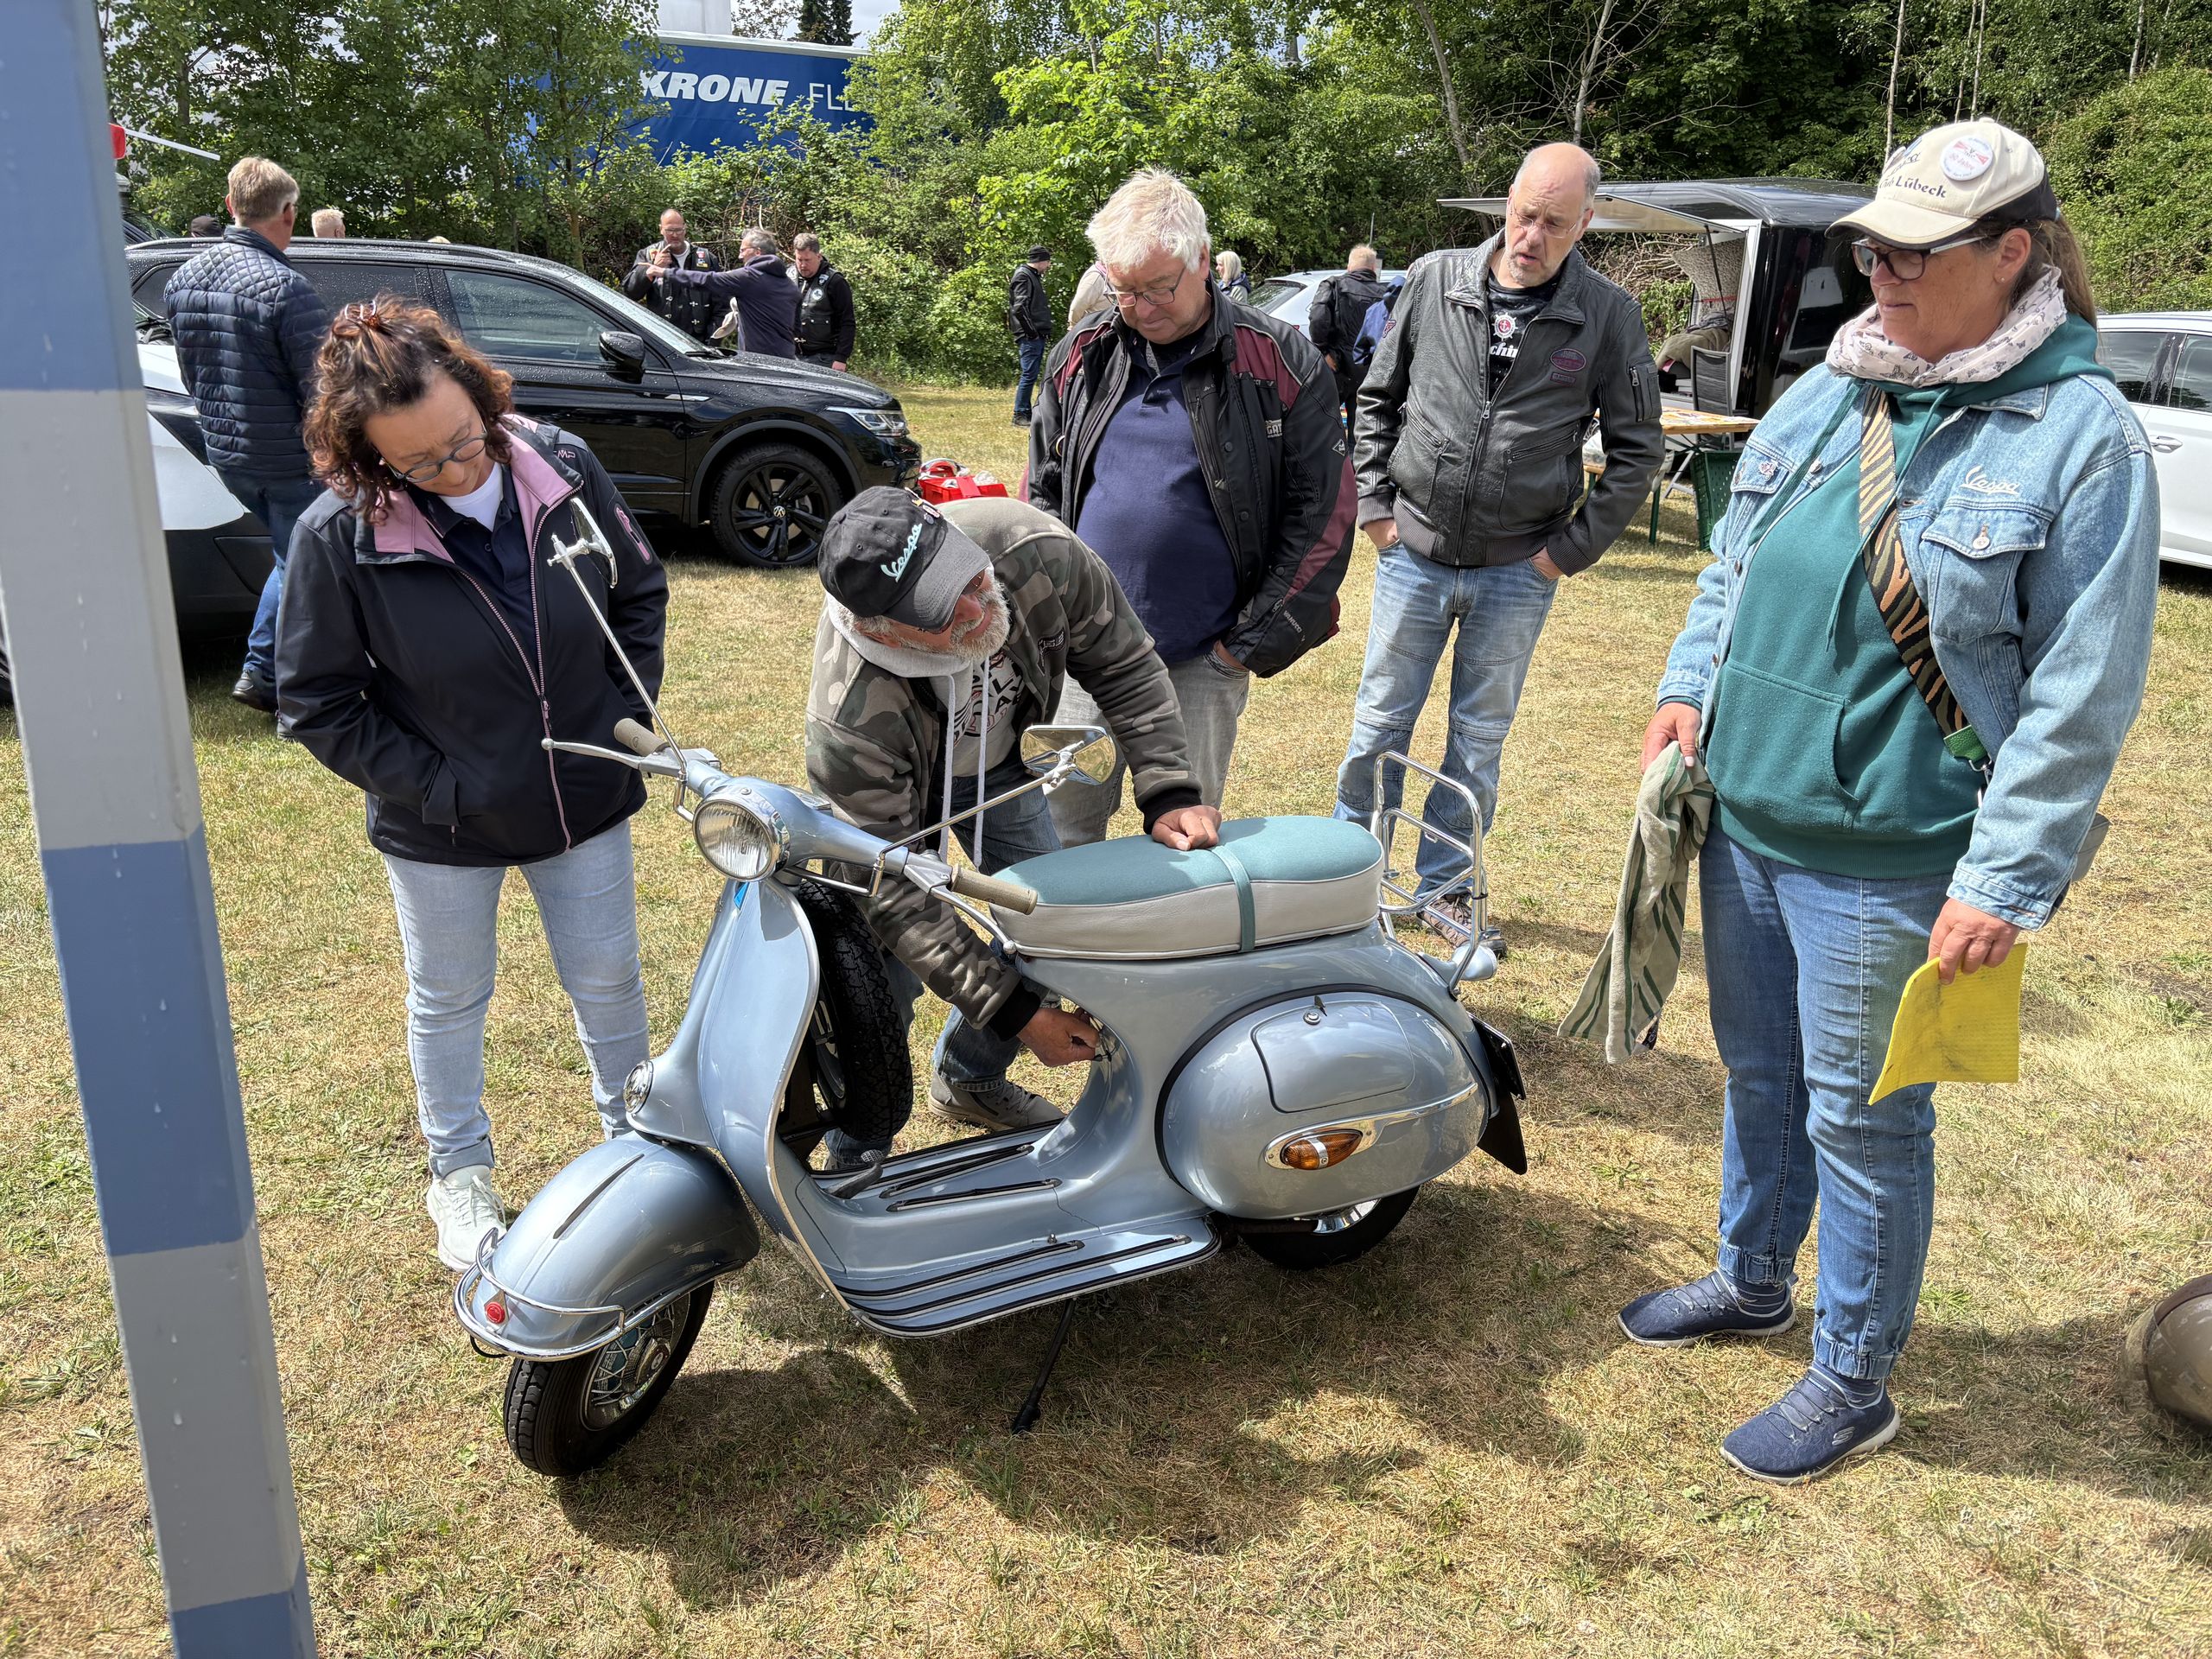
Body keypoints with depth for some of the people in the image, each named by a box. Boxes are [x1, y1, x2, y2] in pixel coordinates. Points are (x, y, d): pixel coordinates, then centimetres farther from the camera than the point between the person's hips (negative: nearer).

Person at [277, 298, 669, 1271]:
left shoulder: (561, 468, -14)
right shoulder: (340, 535, -22)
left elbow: (639, 594, 2)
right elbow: (317, 705, -12)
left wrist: (629, 723, -2)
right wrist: (435, 789, -16)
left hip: (585, 798, 2)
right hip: (444, 827, -2)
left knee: (608, 981, 18)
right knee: (449, 1001, 19)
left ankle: (633, 1134, 44)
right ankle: (459, 1175, 43)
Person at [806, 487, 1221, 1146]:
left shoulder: (1037, 553, -37)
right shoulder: (850, 719, -44)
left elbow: (1124, 665, -17)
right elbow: (893, 893, -35)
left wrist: (1170, 792, -28)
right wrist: (1013, 1013, -37)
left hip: (1001, 758, 4)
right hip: (895, 785, -4)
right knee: (885, 978, -11)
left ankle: (968, 1078, 37)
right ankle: (855, 1164, 16)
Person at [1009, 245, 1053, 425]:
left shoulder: (1034, 276, 20)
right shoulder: (1023, 276, -11)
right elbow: (1020, 307, -21)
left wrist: (1046, 332, 16)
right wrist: (1032, 331, -18)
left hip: (1038, 336, 10)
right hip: (1030, 336, -10)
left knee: (1031, 375, 12)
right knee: (1029, 375, -9)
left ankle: (1028, 412, 18)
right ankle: (1020, 415, -5)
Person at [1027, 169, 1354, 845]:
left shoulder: (1280, 364, -6)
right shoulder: (1082, 356, 5)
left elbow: (1322, 513, -5)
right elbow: (1043, 491, 14)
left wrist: (1256, 642, -7)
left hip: (1205, 662, -3)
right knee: (1058, 835, 7)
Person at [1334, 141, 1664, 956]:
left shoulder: (1608, 316, -5)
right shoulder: (1434, 280, -2)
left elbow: (1637, 447, 2)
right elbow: (1376, 398, 9)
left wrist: (1573, 548, -4)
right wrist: (1375, 504, 1)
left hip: (1518, 571, 0)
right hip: (1415, 554, 0)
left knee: (1479, 738, 11)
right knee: (1380, 724, 8)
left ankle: (1445, 887, 26)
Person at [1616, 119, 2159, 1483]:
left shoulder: (2083, 436, -12)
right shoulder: (1831, 390, 7)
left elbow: (2082, 695, -14)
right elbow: (1735, 559, 18)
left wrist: (2005, 883, -17)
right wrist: (1692, 688, 4)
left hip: (1884, 861, -6)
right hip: (1745, 821, 6)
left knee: (1862, 1120, 6)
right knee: (1761, 1078, 21)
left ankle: (1854, 1381, 26)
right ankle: (1754, 1283, 44)